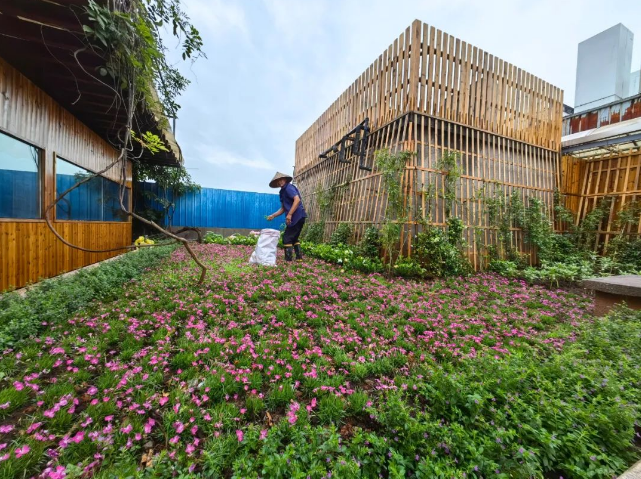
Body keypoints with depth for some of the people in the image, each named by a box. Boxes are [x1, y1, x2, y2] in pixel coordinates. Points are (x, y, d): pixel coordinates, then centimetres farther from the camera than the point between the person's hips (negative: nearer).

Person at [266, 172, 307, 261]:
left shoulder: (289, 187, -7)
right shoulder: (283, 191, 22)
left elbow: (297, 200, -22)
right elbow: (283, 208, 22)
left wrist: (289, 214, -25)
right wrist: (273, 215, 13)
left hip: (297, 216, -10)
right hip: (298, 217, 10)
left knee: (287, 238, -6)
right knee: (294, 238, 17)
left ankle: (288, 260, -3)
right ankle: (299, 257, 20)